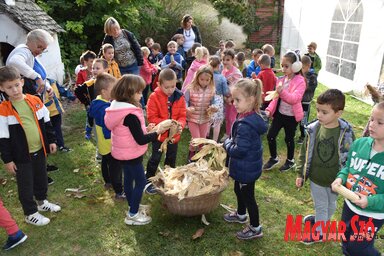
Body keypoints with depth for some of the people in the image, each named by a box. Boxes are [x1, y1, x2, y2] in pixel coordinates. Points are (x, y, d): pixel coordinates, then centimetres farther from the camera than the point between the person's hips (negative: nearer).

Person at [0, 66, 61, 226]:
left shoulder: (35, 101, -2)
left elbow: (46, 123, 9)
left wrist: (51, 140, 10)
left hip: (40, 150, 4)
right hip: (21, 155, -4)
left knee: (41, 178, 22)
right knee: (26, 185, 10)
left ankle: (41, 202, 45)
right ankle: (30, 213, 28)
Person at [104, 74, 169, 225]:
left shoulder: (117, 107, 1)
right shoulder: (130, 114, -28)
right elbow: (141, 140, -25)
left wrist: (144, 128, 3)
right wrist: (157, 132, -14)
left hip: (123, 153, 9)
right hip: (131, 154, -9)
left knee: (129, 179, 20)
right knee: (140, 182, 4)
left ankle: (133, 206, 38)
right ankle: (133, 215, 14)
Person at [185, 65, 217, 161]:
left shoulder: (211, 90, -8)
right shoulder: (190, 89, -18)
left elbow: (212, 103, 2)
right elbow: (185, 102, -14)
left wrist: (213, 108, -21)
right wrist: (188, 109, -35)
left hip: (205, 119, 3)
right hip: (192, 118, -3)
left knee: (202, 140, 17)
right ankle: (191, 153, 32)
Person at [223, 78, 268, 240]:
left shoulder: (245, 125, -34)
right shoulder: (251, 117, -2)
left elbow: (238, 151, -31)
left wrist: (226, 143, -14)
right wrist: (230, 143, -2)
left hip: (246, 169, -10)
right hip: (245, 167, 10)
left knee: (247, 196, 10)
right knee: (239, 190, 29)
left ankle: (255, 228, 30)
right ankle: (241, 214, 53)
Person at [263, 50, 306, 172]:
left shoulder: (300, 81, -16)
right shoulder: (281, 79, 4)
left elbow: (295, 99, -30)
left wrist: (282, 91, -44)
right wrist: (270, 109, 0)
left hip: (292, 116, -5)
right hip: (279, 113, 6)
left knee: (289, 139, 11)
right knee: (270, 136, 5)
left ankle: (290, 161, 34)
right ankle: (274, 158, 27)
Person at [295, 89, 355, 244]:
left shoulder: (346, 133, -19)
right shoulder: (313, 129, -15)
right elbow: (304, 153, -4)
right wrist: (300, 174, -1)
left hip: (335, 180, 0)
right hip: (316, 177, 1)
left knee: (331, 205, 20)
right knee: (320, 205, 18)